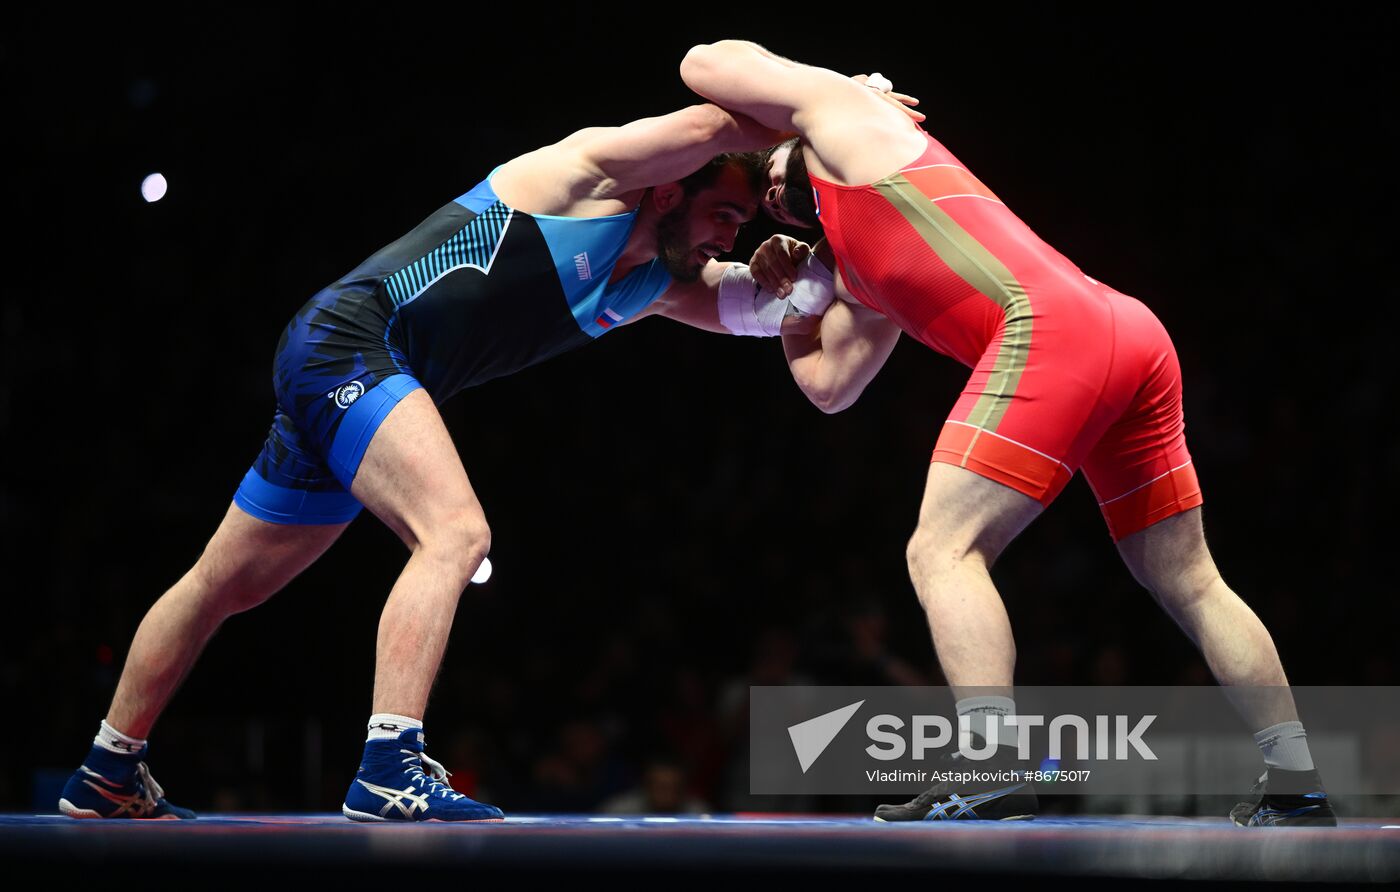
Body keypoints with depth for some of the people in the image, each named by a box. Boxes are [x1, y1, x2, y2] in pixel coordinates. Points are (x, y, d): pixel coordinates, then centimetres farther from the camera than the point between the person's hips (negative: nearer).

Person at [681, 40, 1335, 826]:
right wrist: (788, 296, 33)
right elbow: (829, 384, 38)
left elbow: (704, 64, 23)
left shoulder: (844, 113, 16)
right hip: (1133, 334, 10)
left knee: (944, 549, -11)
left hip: (1051, 326, -10)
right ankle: (1299, 789, 18)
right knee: (1188, 581, 15)